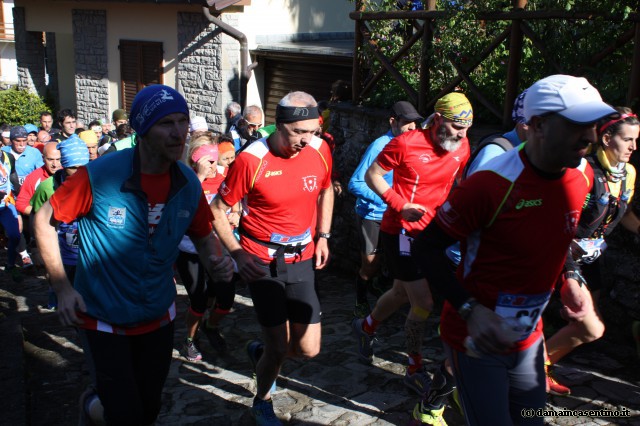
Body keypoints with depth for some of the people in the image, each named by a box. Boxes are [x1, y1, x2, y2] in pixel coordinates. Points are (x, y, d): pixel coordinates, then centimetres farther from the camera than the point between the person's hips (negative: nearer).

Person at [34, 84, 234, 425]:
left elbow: (204, 236, 6)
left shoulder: (189, 184, -9)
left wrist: (216, 262, -16)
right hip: (103, 321, -4)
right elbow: (44, 219, -9)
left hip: (158, 318, 5)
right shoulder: (98, 176, -23)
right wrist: (61, 286, -14)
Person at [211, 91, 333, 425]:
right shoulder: (251, 160, -18)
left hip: (302, 261, 4)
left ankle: (260, 352, 38)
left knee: (308, 349, 4)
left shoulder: (320, 150, -6)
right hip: (263, 262, -4)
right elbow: (218, 209, -7)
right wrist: (237, 254, -17)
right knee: (280, 348, 1)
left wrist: (323, 236, 9)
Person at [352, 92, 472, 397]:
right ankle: (414, 370, 14)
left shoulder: (462, 148, -1)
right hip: (401, 231, -7)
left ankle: (366, 327, 51)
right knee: (424, 303, -7)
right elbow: (372, 174, -10)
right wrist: (400, 205, -20)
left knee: (402, 293, 23)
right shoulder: (406, 143, -18)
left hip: (430, 232, 7)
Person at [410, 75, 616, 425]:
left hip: (528, 337, 7)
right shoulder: (491, 184, -25)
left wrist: (569, 279, 5)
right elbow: (426, 248, -19)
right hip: (478, 338, -7)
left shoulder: (582, 176, -4)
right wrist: (470, 310, -27)